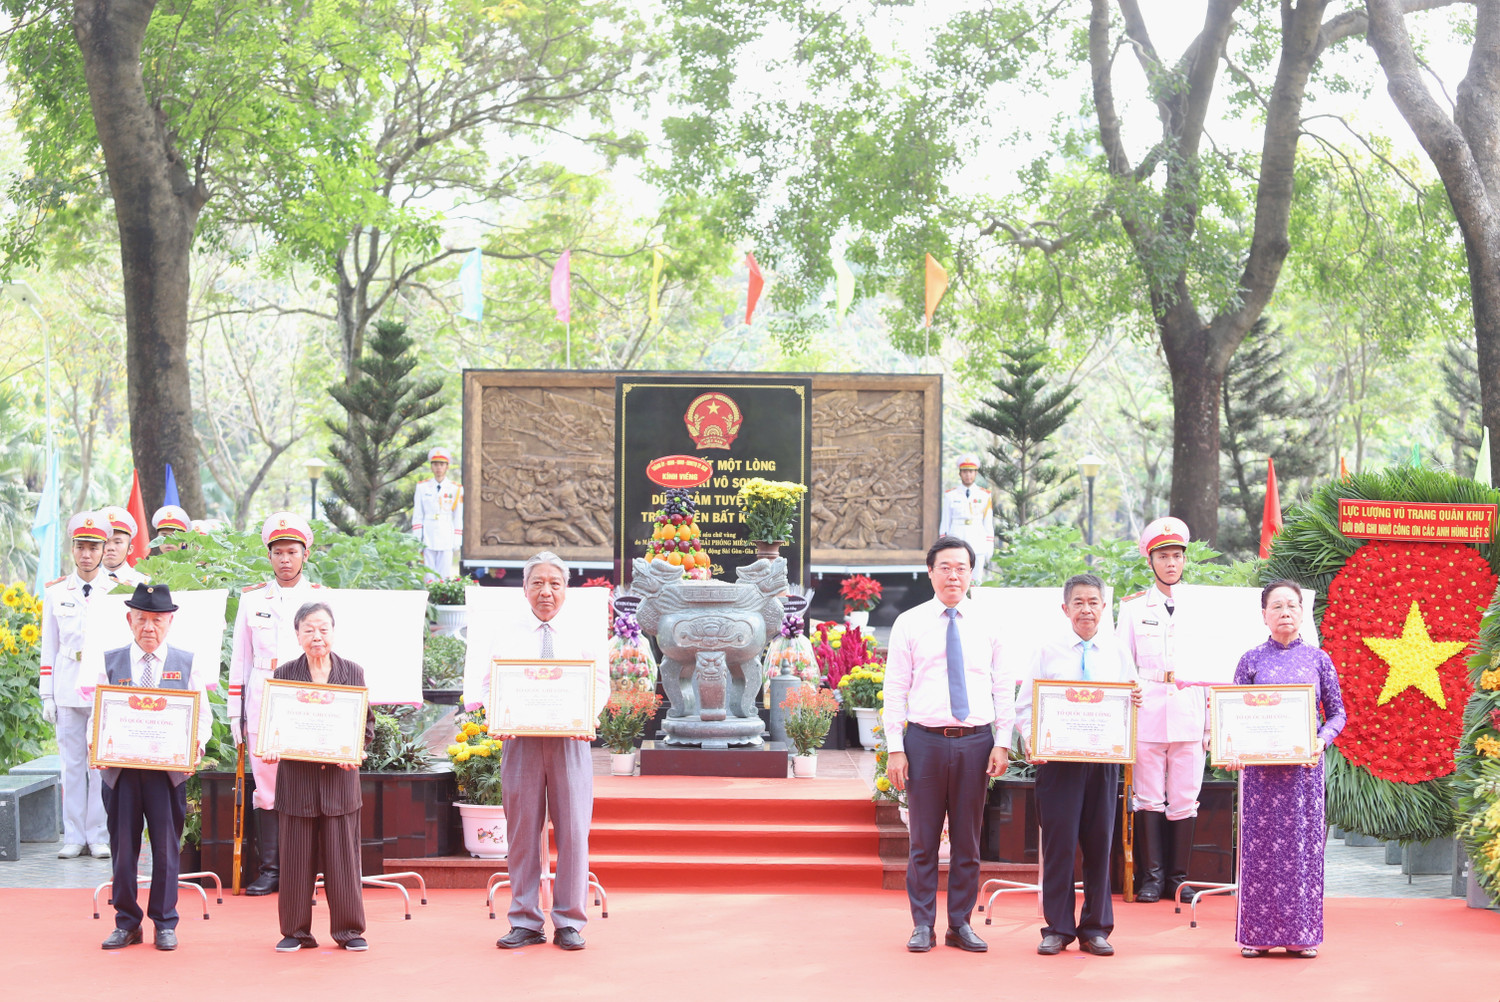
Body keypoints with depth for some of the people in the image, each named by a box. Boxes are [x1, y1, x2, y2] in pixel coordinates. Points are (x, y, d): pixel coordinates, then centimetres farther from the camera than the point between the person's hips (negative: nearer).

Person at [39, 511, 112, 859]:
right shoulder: (55, 592, 8)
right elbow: (49, 646, 9)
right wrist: (47, 696, 4)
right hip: (68, 686, 1)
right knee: (71, 763, 2)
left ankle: (100, 837, 4)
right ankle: (74, 837, 7)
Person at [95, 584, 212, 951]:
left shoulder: (187, 664, 6)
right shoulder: (111, 662, 8)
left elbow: (203, 714, 6)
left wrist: (197, 742, -14)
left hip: (168, 769, -1)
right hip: (120, 768, 1)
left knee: (166, 847, 3)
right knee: (122, 846, 5)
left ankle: (165, 924, 13)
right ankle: (126, 923, 15)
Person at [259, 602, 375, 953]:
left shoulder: (353, 673, 6)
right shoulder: (284, 675, 5)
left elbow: (367, 724, 6)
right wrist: (271, 749, -15)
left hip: (339, 779, 0)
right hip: (297, 779, 0)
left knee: (342, 856, 3)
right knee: (297, 857, 4)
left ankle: (349, 929, 12)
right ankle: (295, 930, 13)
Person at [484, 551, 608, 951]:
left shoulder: (586, 637, 12)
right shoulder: (505, 637, 12)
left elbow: (600, 685, 6)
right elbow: (491, 685, 8)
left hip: (569, 739, 0)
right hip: (521, 738, 0)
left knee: (572, 831, -2)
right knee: (522, 831, 2)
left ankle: (569, 922, 5)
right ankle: (526, 922, 10)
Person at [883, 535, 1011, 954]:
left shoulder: (987, 626, 9)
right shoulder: (909, 624, 4)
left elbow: (1003, 688, 9)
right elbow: (895, 689, 2)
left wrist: (1002, 743, 0)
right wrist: (895, 748, -5)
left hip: (975, 742, 2)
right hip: (925, 740, -2)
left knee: (968, 840, 7)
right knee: (924, 839, 3)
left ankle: (961, 925, 15)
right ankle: (923, 926, 11)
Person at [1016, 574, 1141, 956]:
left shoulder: (1118, 653, 12)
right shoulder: (1048, 652, 6)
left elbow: (1131, 703, 9)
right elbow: (1025, 704, 3)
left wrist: (1137, 702, -15)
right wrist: (1031, 738, -14)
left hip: (1105, 757, 2)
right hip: (1058, 757, -2)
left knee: (1099, 842, 5)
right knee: (1059, 841, -2)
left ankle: (1095, 929, 14)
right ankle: (1057, 928, 8)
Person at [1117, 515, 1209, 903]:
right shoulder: (1133, 607, 9)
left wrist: (1210, 725, 6)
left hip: (1188, 718, 1)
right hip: (1146, 716, -1)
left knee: (1185, 800, 0)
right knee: (1149, 798, -1)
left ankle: (1178, 877, 8)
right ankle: (1151, 877, 6)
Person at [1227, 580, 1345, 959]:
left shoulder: (1317, 659, 7)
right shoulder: (1251, 661, 6)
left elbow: (1337, 713, 7)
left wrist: (1321, 741, -12)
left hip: (1304, 766, 0)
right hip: (1260, 767, 0)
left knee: (1303, 843, 1)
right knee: (1260, 844, 0)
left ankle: (1302, 934, 8)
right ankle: (1257, 934, 7)